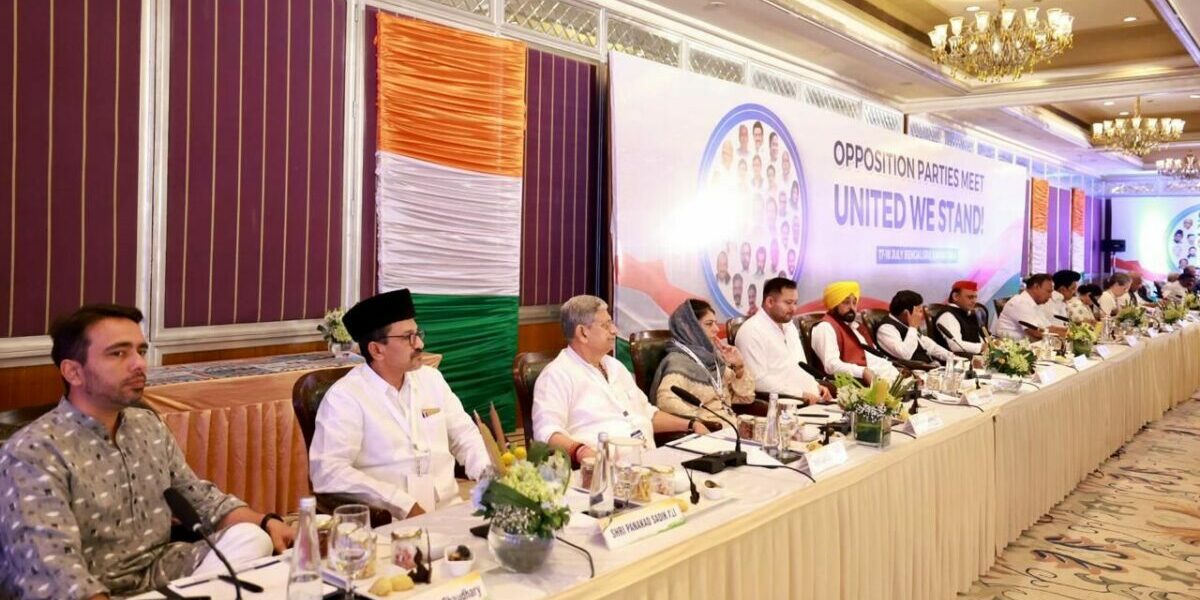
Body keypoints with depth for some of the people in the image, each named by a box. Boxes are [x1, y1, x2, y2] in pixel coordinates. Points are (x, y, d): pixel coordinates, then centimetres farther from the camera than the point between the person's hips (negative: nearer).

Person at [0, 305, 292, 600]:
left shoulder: (149, 425, 7)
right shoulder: (32, 453, -16)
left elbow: (198, 496, 15)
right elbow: (53, 574, -27)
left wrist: (265, 521, 0)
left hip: (159, 571, 8)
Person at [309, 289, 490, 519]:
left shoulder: (431, 378, 11)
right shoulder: (345, 397, -8)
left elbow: (464, 434, 17)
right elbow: (328, 472, -18)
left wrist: (489, 474, -2)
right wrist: (405, 506, -20)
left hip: (451, 510, 5)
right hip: (391, 523, -5)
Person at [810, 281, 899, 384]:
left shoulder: (856, 326, 27)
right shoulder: (826, 327, -4)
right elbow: (831, 365, -17)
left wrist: (896, 371, 8)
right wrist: (863, 372, -28)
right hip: (861, 381, -10)